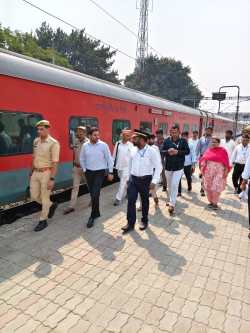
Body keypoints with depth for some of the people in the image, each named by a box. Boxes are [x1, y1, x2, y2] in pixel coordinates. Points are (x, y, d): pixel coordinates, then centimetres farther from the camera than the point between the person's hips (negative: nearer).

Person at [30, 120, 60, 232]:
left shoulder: (53, 143, -15)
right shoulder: (36, 141, 6)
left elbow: (55, 163, -18)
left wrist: (52, 179, -21)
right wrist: (32, 171, 20)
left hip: (46, 173, -7)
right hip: (35, 172, 7)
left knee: (44, 198, 4)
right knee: (34, 196, 13)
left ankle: (43, 221, 21)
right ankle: (52, 205, 38)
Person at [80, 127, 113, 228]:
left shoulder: (103, 145, -9)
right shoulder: (85, 146, 0)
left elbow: (109, 159, -4)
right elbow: (82, 159, 11)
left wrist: (110, 172, -4)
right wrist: (84, 170, 6)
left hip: (100, 172, -3)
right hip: (89, 172, 4)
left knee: (95, 194, -10)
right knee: (92, 194, 11)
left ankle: (93, 216, 2)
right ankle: (97, 212, 30)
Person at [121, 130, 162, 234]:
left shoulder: (151, 151, -12)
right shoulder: (133, 150, 4)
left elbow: (158, 167, -11)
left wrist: (154, 181, -15)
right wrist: (129, 177, 13)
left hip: (145, 180, -4)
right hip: (133, 179, 4)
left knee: (145, 201, 12)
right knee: (131, 201, 0)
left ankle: (144, 221, 31)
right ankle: (130, 223, 11)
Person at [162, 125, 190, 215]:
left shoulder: (183, 141, -5)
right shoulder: (167, 140, 0)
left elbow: (187, 151, -6)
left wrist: (177, 152, -20)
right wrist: (168, 151, -20)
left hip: (178, 167, -3)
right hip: (168, 166, 3)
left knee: (174, 185, -11)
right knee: (169, 185, 16)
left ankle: (172, 204, -3)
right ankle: (171, 200, 37)